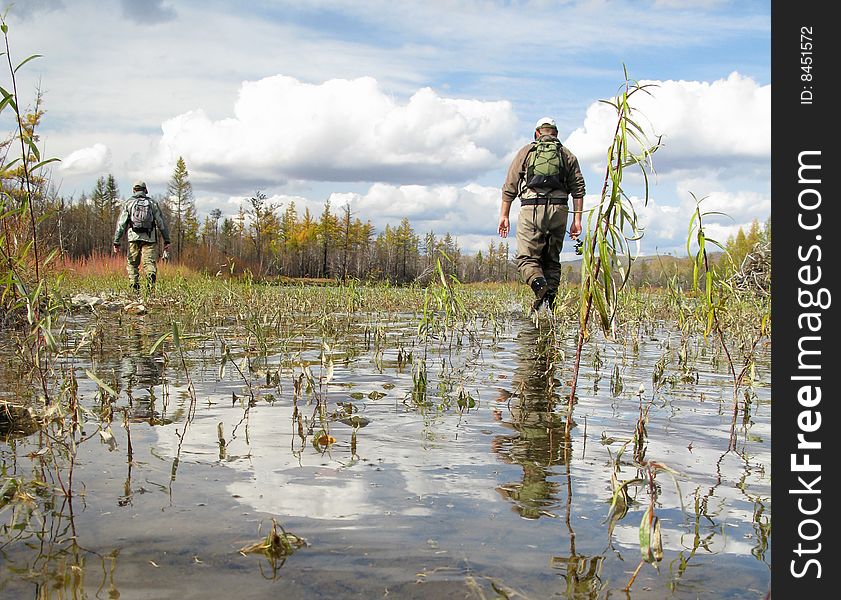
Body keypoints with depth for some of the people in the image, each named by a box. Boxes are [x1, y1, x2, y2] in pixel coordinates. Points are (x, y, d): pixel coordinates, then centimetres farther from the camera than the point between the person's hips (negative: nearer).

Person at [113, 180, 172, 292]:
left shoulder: (128, 203, 10)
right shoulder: (152, 202, 11)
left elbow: (121, 224, 4)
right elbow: (161, 223, 6)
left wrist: (116, 242, 4)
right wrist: (166, 241, 7)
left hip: (134, 238, 0)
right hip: (150, 238, 0)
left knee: (132, 264, 12)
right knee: (149, 263, -6)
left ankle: (134, 288, 0)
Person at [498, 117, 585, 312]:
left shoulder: (526, 151, 13)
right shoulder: (567, 155, 17)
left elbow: (510, 186, 8)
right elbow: (578, 188, 8)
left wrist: (504, 215, 12)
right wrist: (577, 220, 6)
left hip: (532, 209, -2)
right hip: (559, 209, 2)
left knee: (526, 257, -1)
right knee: (552, 260, 12)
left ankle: (540, 285, -29)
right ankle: (549, 299, -1)